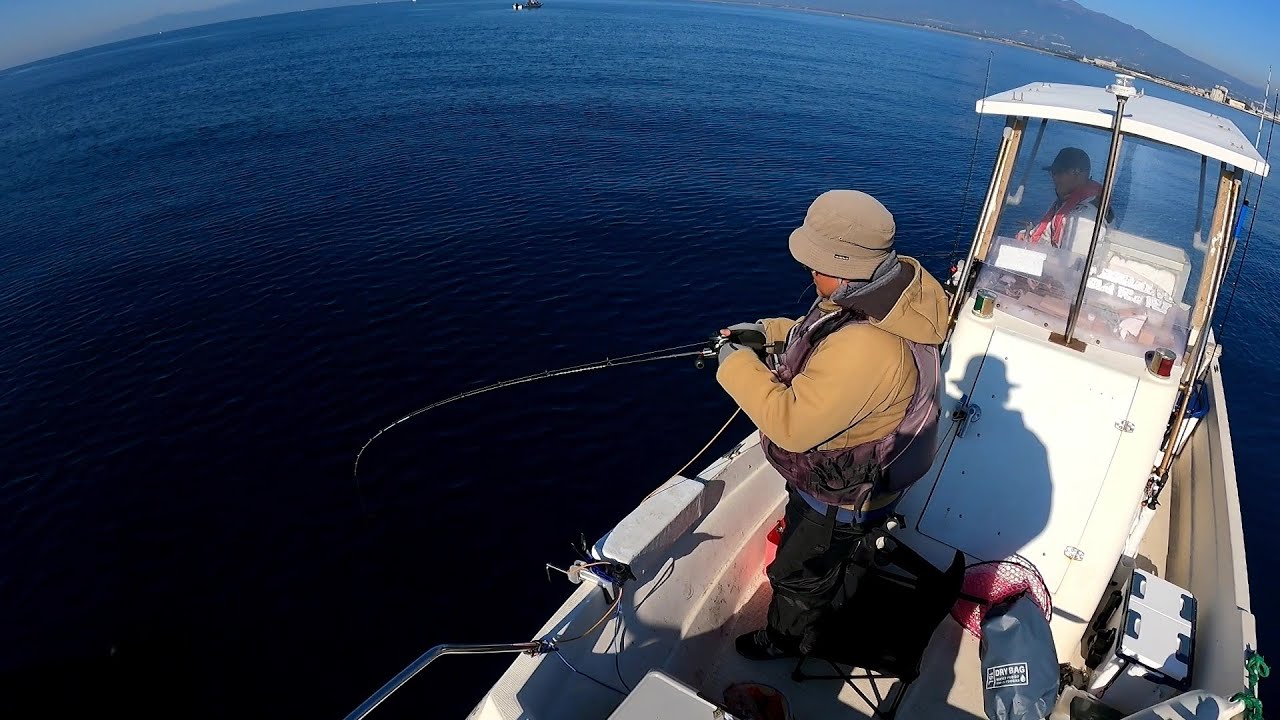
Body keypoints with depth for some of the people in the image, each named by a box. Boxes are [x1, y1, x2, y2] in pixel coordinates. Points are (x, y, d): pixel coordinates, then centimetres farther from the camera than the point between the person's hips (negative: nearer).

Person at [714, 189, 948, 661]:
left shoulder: (865, 349, -44)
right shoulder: (887, 288, -12)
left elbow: (791, 424, -38)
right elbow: (830, 342, 7)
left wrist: (736, 365, -27)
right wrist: (770, 331, -2)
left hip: (840, 497, -8)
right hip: (860, 474, 9)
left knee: (798, 573, 20)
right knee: (838, 554, 36)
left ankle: (786, 639, 50)